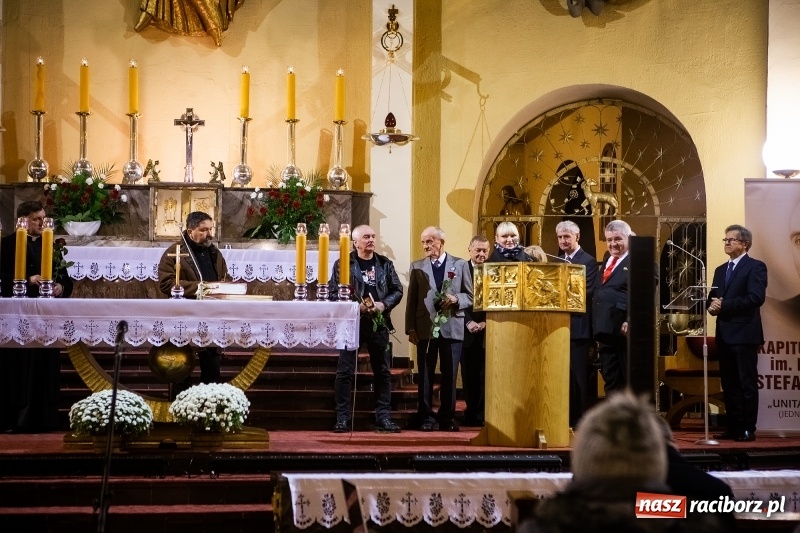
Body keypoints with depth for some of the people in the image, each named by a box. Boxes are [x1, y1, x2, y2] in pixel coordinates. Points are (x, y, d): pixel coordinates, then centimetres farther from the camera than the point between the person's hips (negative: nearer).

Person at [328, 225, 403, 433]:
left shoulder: (385, 264, 11)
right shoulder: (343, 264, 1)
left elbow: (397, 290, 11)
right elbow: (333, 293, -4)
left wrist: (384, 305, -7)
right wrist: (355, 306, -15)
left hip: (379, 323, 3)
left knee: (383, 371, 5)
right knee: (345, 372, -4)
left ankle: (383, 418, 11)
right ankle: (343, 418, 2)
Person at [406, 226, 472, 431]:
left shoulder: (460, 265, 7)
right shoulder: (417, 267, 9)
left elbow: (470, 296, 7)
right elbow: (412, 299, 6)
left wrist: (456, 299, -14)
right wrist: (410, 328, -1)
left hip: (451, 327, -1)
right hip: (426, 327, 1)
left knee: (449, 375, 3)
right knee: (425, 374, 2)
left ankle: (447, 418, 11)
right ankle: (426, 418, 8)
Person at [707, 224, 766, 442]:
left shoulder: (755, 267, -4)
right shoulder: (720, 270, 20)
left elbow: (756, 298, -16)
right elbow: (713, 297, 18)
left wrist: (724, 305, -17)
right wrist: (711, 306, -6)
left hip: (744, 334, -7)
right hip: (724, 334, 7)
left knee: (747, 384, -4)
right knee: (729, 385, 9)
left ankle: (748, 429, 0)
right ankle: (733, 427, 14)